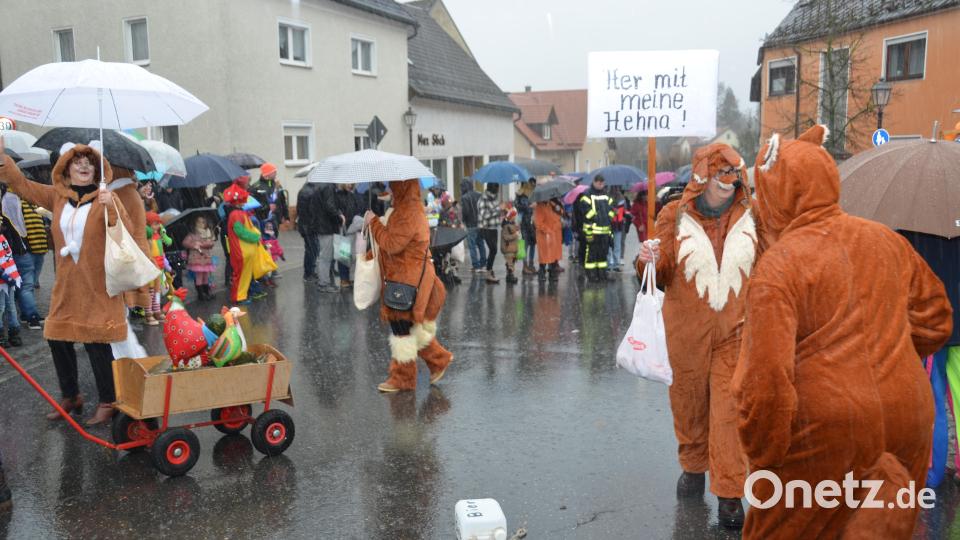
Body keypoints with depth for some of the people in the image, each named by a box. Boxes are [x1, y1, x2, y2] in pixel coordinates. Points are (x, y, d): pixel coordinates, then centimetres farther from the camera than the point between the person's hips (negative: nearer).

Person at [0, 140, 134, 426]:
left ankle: (108, 402, 10)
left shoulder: (105, 199, -5)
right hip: (66, 285, 5)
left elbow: (127, 233, -15)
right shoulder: (57, 196, 9)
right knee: (58, 339, 11)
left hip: (97, 285, -5)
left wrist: (111, 208, -29)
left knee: (97, 343, -4)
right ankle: (70, 397, 29)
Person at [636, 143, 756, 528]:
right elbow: (661, 276, -1)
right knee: (689, 405, 15)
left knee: (729, 410, -3)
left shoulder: (750, 215, 2)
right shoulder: (675, 216, -3)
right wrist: (649, 262, -22)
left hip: (735, 331, 0)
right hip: (688, 332, 0)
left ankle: (730, 493, 8)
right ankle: (693, 467, 38)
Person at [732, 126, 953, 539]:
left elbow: (766, 377, -23)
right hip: (908, 423, 6)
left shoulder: (778, 265, -18)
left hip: (826, 432, -6)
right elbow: (934, 319, 16)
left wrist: (764, 458, -11)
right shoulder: (886, 240, 3)